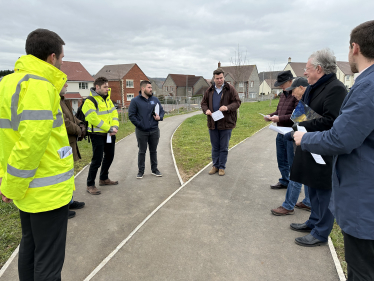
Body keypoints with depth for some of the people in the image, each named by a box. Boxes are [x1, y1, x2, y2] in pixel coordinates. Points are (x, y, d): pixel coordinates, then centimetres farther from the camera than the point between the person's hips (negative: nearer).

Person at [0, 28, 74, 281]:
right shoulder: (39, 87, -19)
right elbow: (32, 142, -25)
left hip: (28, 190, 9)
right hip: (49, 191, -9)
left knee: (29, 247, 24)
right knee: (49, 261, 5)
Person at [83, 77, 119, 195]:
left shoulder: (107, 99, 12)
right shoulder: (89, 102, -14)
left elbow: (114, 113, 8)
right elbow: (94, 119, -22)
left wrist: (115, 127, -9)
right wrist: (109, 128, -20)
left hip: (110, 135, 8)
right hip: (98, 135, -8)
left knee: (109, 156, 18)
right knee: (97, 160, -5)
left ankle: (104, 179, 36)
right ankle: (90, 185, 8)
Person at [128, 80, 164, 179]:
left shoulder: (155, 100, 7)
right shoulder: (135, 101, -4)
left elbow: (162, 111, 14)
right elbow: (131, 115, -4)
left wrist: (160, 117, -7)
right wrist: (139, 125, -12)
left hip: (154, 131, 3)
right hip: (141, 132, -3)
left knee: (153, 151, 13)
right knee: (142, 152, 7)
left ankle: (154, 169, 25)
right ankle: (141, 171, 18)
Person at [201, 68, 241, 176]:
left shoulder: (230, 89, -2)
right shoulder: (210, 90, 8)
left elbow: (237, 102, -3)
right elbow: (203, 103, 14)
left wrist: (228, 107, -22)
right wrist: (206, 110, -8)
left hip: (226, 123, -3)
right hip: (212, 123, 3)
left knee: (224, 147, 5)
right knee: (215, 147, 14)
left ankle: (222, 167, 18)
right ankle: (215, 165, 26)